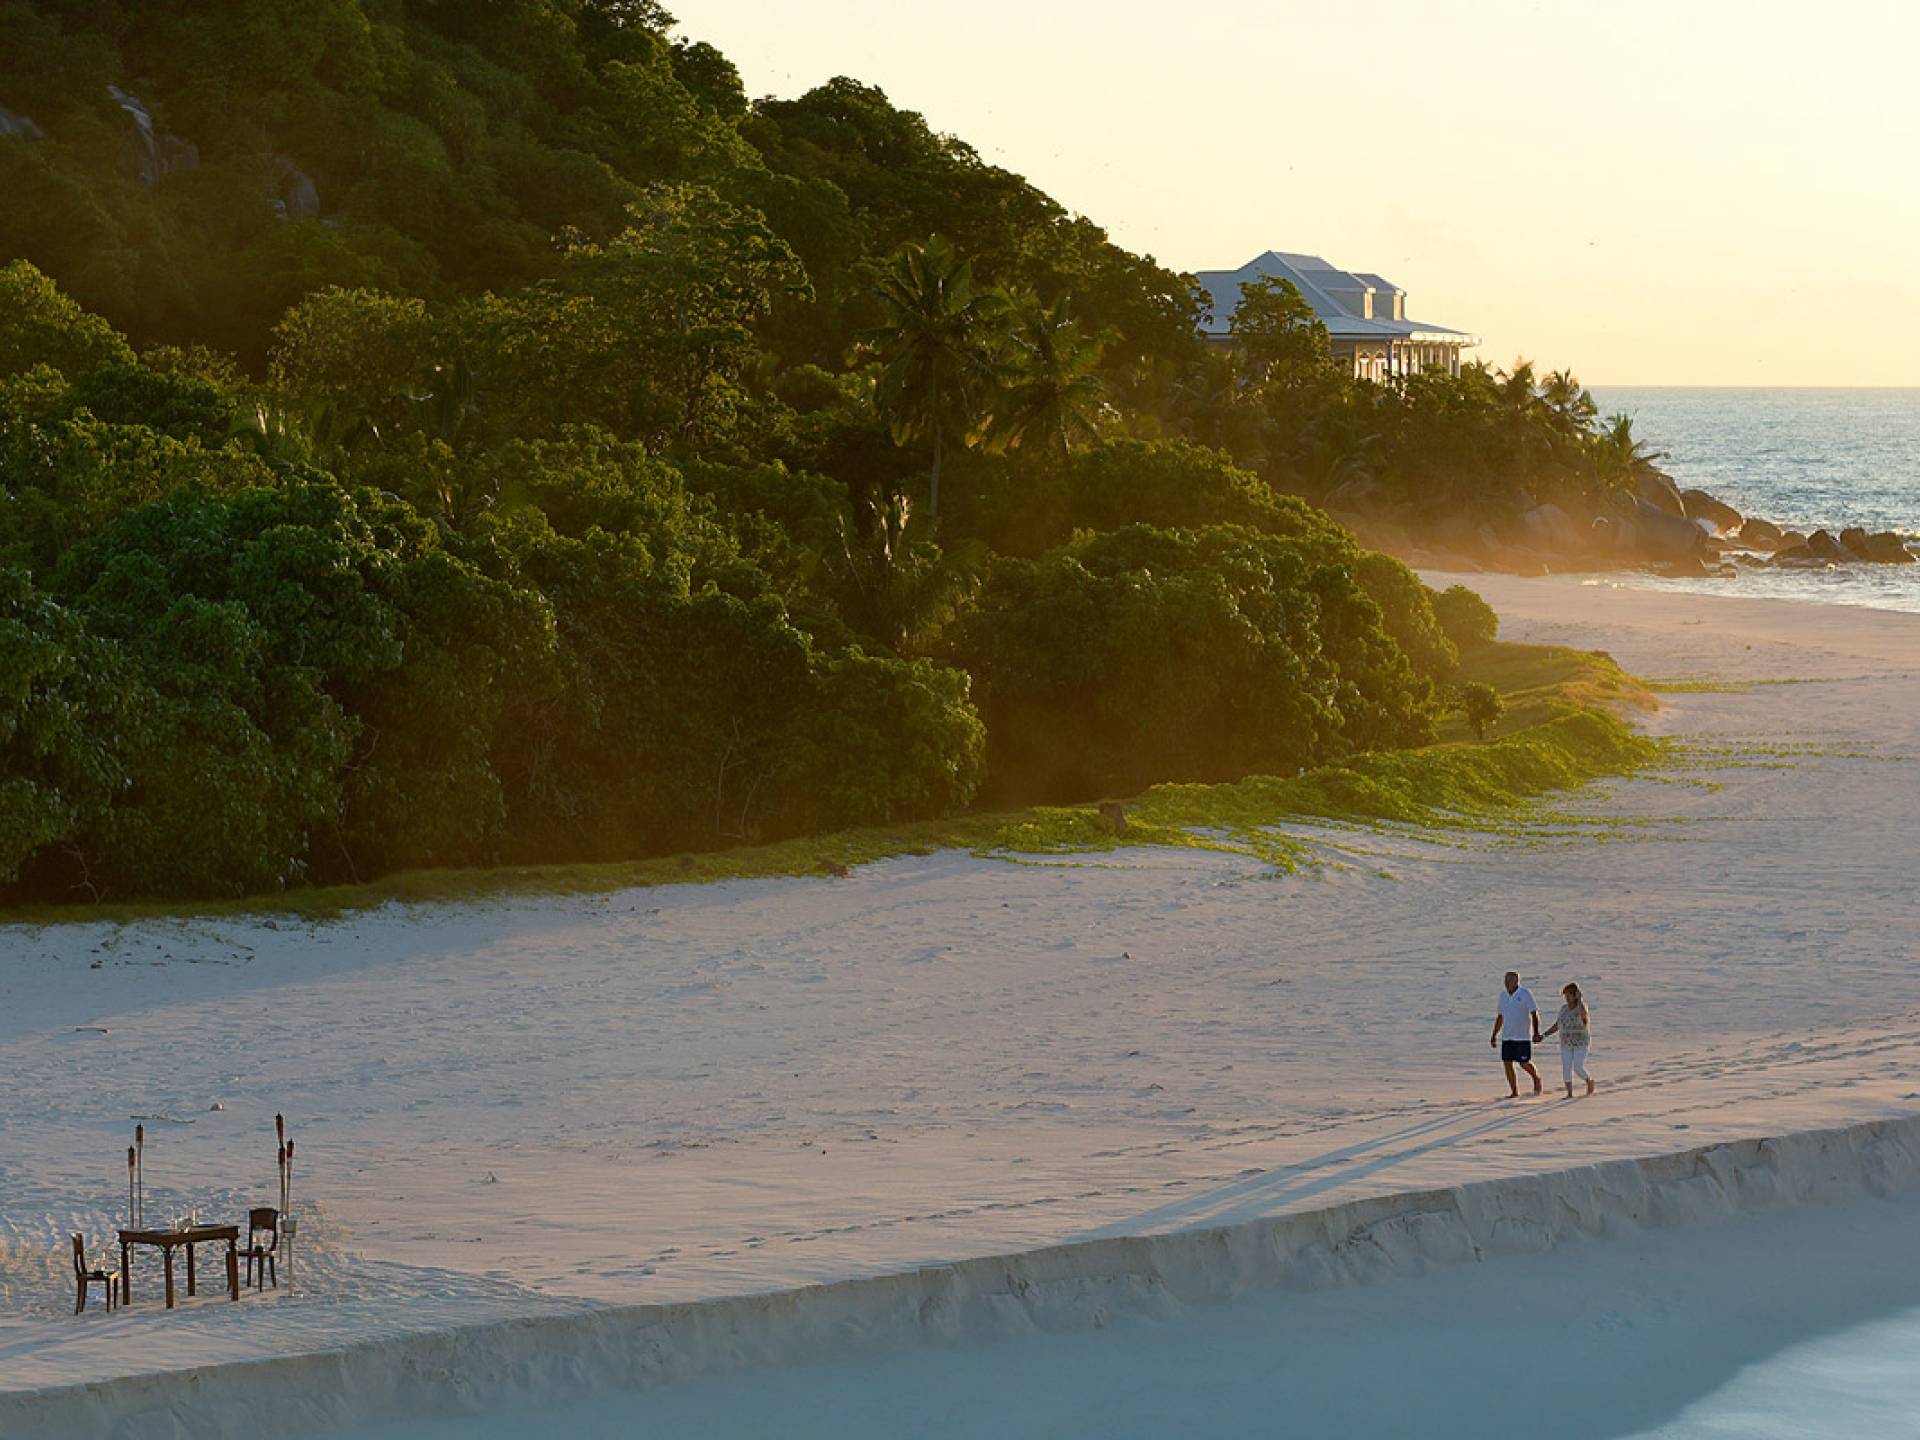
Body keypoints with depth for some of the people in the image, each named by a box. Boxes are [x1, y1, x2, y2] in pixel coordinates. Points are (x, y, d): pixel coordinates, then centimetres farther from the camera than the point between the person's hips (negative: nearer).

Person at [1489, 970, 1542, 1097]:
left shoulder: (1525, 994, -8)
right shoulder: (1503, 995, 9)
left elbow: (1534, 1013, -10)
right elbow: (1500, 1016, 17)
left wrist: (1536, 1032, -19)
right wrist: (1494, 1035, 15)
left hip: (1522, 1036, -5)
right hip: (1507, 1037, 5)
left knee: (1524, 1063, -4)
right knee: (1507, 1063, -1)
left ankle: (1536, 1078, 27)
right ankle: (1514, 1092, 7)